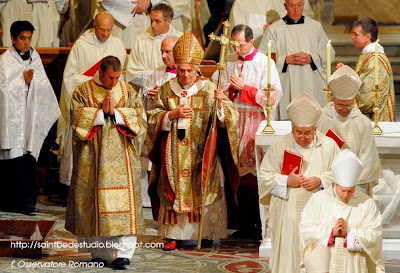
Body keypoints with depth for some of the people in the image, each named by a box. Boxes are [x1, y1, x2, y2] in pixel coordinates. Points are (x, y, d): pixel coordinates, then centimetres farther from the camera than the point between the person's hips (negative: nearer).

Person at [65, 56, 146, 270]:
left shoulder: (128, 91, 11)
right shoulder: (82, 91, 5)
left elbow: (139, 117, 2)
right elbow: (77, 118, -7)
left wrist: (115, 113, -10)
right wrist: (102, 112, -12)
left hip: (121, 155, 1)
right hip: (93, 155, -1)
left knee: (123, 200, -8)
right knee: (95, 200, -2)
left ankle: (122, 252, -9)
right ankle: (99, 252, 7)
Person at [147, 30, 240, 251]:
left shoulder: (209, 89, -1)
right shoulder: (166, 90, 6)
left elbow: (230, 118, -8)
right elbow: (153, 117, 3)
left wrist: (221, 103, -28)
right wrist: (173, 114, -13)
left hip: (201, 155, -2)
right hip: (174, 155, 2)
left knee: (203, 191, -2)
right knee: (175, 192, 1)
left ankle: (207, 234, 7)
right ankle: (175, 234, 8)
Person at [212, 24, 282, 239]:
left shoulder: (264, 63, -3)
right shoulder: (229, 62, 11)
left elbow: (273, 96, -10)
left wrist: (244, 87, -10)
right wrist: (231, 87, -9)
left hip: (257, 122, -4)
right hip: (234, 122, 4)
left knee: (255, 175, -8)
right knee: (238, 175, 4)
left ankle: (259, 225, -1)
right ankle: (244, 224, 11)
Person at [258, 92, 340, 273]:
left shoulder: (328, 146, 3)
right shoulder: (279, 146, 2)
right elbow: (264, 175, 2)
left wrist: (320, 181, -12)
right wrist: (287, 181, -12)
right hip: (288, 215, 0)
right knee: (288, 254, 1)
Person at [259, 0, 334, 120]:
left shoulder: (316, 26, 11)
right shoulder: (274, 29, 3)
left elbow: (329, 53, 10)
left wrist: (311, 58, -8)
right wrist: (287, 60, -13)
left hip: (313, 85, 2)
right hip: (287, 86, -2)